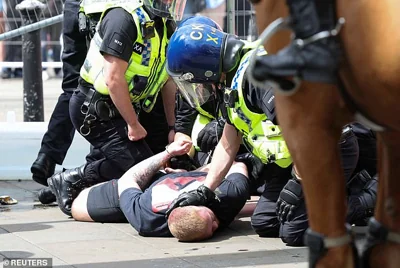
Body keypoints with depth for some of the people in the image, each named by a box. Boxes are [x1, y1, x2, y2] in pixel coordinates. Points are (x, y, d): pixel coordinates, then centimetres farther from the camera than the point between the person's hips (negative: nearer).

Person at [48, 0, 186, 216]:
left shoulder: (168, 28, 8)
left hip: (118, 111, 9)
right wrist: (134, 125, -17)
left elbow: (169, 82, 12)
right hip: (93, 109, -9)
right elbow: (113, 78, -23)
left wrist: (174, 127, 8)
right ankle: (71, 180, -2)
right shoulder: (125, 18, -20)